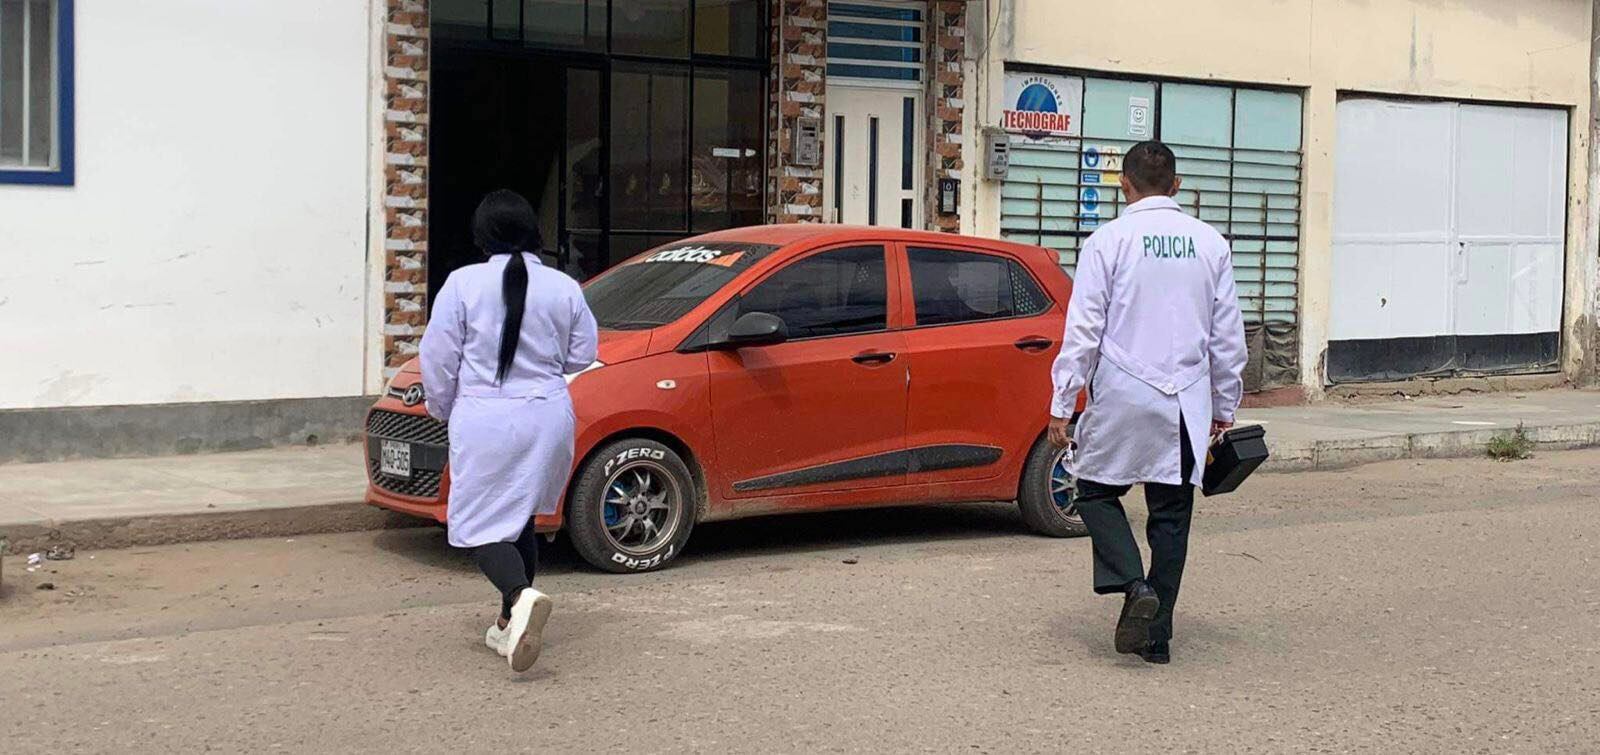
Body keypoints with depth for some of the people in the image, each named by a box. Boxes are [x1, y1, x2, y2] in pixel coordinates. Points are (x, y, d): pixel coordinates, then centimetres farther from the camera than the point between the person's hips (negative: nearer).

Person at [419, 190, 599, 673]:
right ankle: (510, 625, 23)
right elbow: (581, 355, 9)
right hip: (548, 418, 4)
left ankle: (521, 597, -27)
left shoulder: (463, 284, -8)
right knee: (520, 519, 19)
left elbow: (438, 359, -4)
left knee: (480, 526, 1)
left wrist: (443, 410, 13)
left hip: (485, 420, -4)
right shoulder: (564, 288, 0)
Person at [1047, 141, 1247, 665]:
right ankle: (1158, 635, 13)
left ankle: (1134, 584, -10)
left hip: (1123, 397, -3)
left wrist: (1062, 404, -4)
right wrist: (1224, 408, 18)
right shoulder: (1211, 244, 6)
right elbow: (1228, 336, 9)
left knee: (1098, 490, 14)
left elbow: (1084, 330, -9)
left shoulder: (1110, 240, -6)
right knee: (1171, 514, 10)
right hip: (1187, 403, 4)